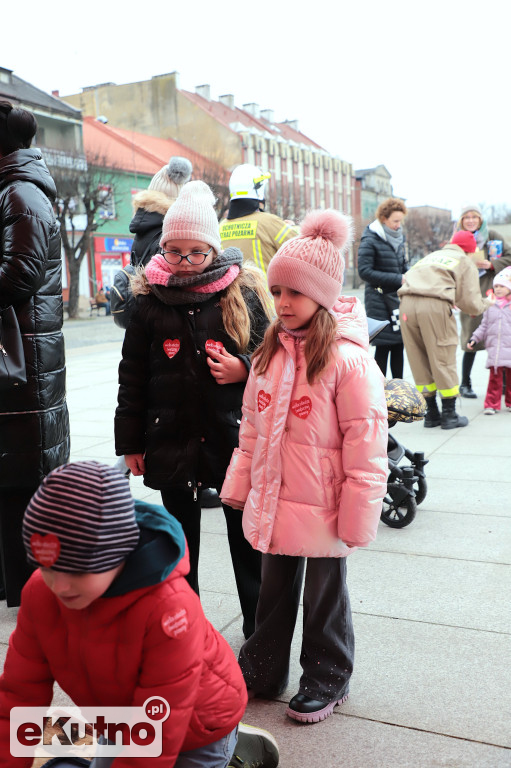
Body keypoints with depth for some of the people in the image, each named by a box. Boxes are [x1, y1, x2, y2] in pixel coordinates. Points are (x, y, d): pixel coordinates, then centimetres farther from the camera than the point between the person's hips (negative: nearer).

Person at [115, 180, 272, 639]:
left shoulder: (244, 291, -3)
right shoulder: (150, 298, 0)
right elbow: (132, 375, 5)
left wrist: (245, 369, -16)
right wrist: (131, 442, 4)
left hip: (235, 437, -1)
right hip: (172, 441, 2)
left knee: (247, 538, 10)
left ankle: (259, 631, 28)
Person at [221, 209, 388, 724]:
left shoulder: (349, 359, -19)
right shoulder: (270, 352, 3)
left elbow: (365, 447, -18)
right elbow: (251, 427, 11)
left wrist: (356, 518, -16)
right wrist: (239, 486, 11)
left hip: (322, 508, -6)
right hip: (272, 503, 6)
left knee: (325, 595, 15)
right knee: (274, 590, 22)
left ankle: (327, 677, 37)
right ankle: (262, 669, 41)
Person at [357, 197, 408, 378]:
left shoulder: (398, 238, 14)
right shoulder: (370, 240, -9)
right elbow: (364, 271, -15)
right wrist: (397, 279, -16)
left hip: (398, 297, 7)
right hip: (380, 300, -7)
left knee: (399, 344, 7)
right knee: (383, 346, -5)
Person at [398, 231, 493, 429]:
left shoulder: (431, 256, 34)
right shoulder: (465, 262, 17)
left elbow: (407, 277, 25)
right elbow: (471, 303, 5)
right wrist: (486, 303, 28)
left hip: (407, 303, 5)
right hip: (435, 304, -5)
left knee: (419, 360, 12)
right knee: (443, 360, 6)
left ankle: (431, 414, 19)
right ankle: (449, 415, 14)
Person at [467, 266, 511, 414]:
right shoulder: (491, 306, 10)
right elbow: (484, 325, 15)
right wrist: (474, 338, 7)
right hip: (494, 347, 1)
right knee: (494, 377, 0)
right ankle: (492, 404, 5)